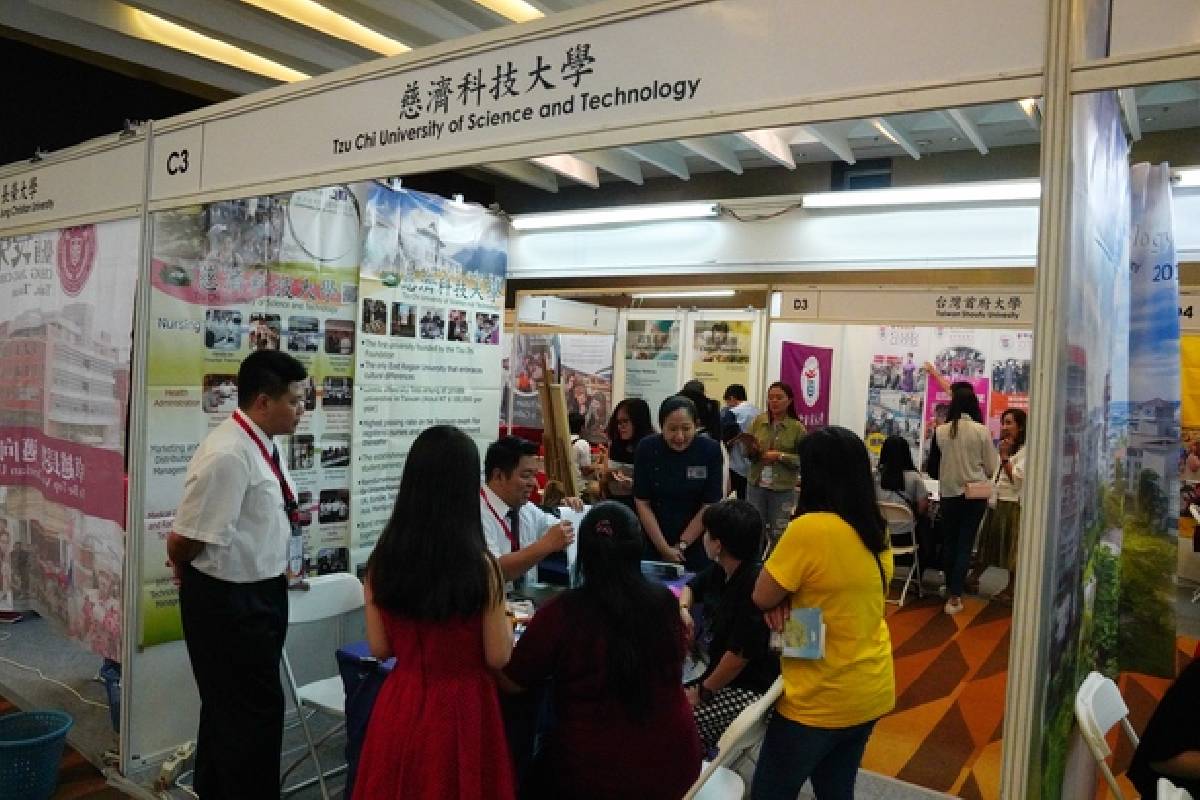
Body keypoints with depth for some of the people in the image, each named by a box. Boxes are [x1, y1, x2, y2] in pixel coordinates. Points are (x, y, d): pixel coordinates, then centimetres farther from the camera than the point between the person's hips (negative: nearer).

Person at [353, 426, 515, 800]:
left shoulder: (381, 561, -9)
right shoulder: (481, 566, -20)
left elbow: (380, 648, 0)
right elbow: (498, 657, -12)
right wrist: (505, 621, 6)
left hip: (400, 704, 3)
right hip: (462, 707, -3)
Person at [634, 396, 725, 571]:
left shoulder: (711, 450, -11)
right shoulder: (646, 448, -10)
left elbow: (710, 505, -8)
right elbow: (642, 503, -8)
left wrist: (681, 545, -9)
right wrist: (664, 548, -12)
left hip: (696, 546, 0)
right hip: (652, 545, 0)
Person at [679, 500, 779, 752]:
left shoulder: (755, 587, -25)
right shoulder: (720, 571, 3)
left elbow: (741, 654, -24)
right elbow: (692, 586, 25)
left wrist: (704, 692, -11)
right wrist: (683, 609, 2)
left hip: (750, 688, -9)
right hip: (717, 671, 9)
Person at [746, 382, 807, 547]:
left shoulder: (797, 427, -5)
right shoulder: (758, 421, 2)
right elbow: (746, 451, 8)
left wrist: (780, 456, -17)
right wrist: (752, 451, -13)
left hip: (783, 489, -2)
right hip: (756, 485, 2)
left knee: (778, 533, 11)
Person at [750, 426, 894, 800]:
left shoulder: (810, 528, -24)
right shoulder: (876, 532, 0)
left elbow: (762, 598, -14)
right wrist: (792, 596, -5)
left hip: (821, 700, -7)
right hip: (871, 691, 7)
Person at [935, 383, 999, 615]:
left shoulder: (940, 431, -6)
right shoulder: (982, 431, -9)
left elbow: (933, 465, 1)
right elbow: (991, 468, -2)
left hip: (949, 494, 1)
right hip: (975, 495, -1)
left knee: (949, 542, 16)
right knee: (965, 544, 4)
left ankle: (950, 589, 29)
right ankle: (954, 597, 3)